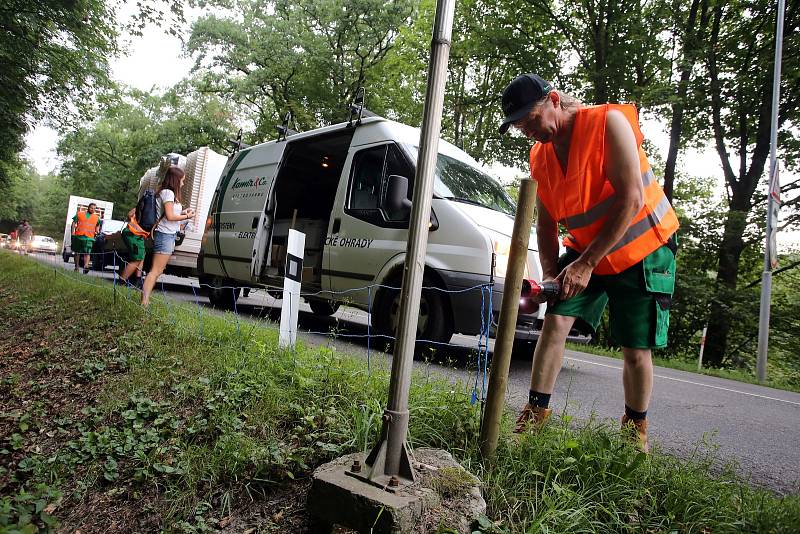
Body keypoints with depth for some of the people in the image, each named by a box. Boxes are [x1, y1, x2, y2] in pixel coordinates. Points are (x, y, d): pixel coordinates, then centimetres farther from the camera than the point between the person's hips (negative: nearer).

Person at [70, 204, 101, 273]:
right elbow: (74, 222, 13)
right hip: (78, 236, 1)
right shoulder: (79, 214, 12)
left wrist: (97, 231, 11)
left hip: (89, 237, -1)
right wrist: (73, 231, 2)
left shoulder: (97, 217, 15)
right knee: (77, 252, 10)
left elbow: (97, 225, 29)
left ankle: (86, 266, -28)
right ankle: (76, 267, 21)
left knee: (87, 253, -17)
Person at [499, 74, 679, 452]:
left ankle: (636, 428, 22)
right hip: (584, 250, 5)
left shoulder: (608, 122, -20)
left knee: (636, 351, -1)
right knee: (555, 321, -11)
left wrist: (586, 264, -27)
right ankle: (536, 411, 2)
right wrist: (550, 275, -12)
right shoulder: (540, 157, -2)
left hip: (643, 251, -4)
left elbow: (631, 199, -26)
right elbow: (545, 223, 2)